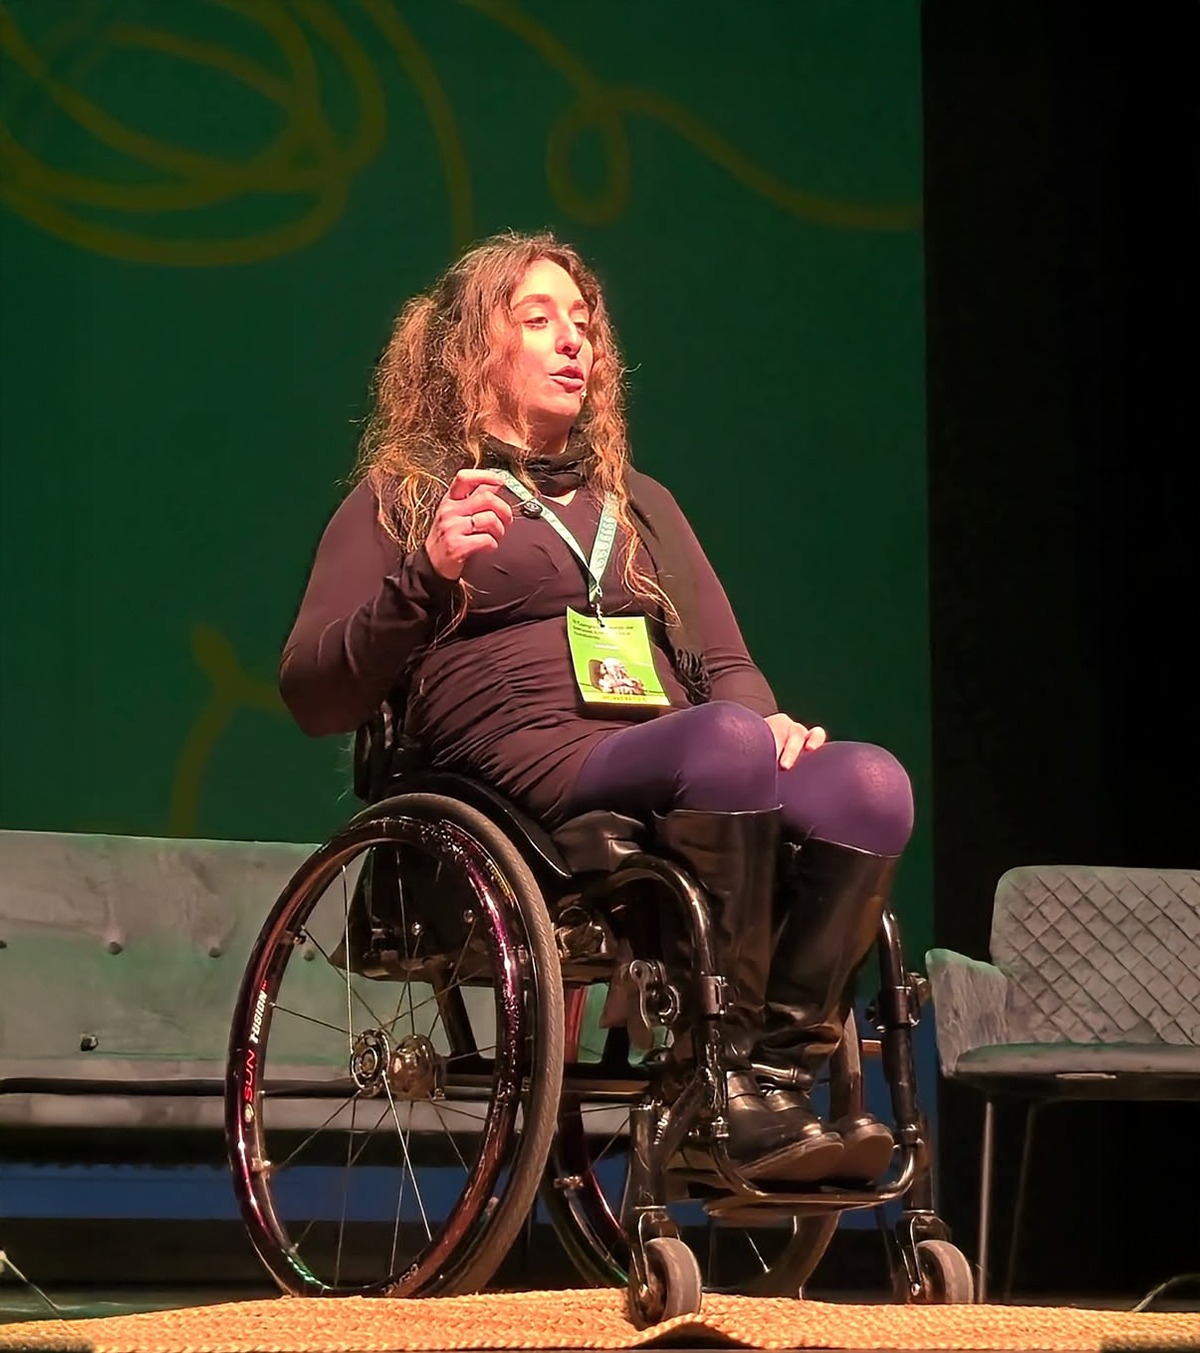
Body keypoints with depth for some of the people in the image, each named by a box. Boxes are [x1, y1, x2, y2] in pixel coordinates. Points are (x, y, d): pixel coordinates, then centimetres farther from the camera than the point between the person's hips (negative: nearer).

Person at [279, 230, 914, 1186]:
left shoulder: (638, 503, 34)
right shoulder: (401, 500, 18)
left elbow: (725, 667, 25)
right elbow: (313, 698, 6)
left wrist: (765, 723, 0)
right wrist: (426, 579, -11)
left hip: (679, 782, 5)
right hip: (537, 777, -5)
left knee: (871, 784, -28)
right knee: (729, 745, -36)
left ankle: (779, 1079, -33)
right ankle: (722, 1085, -32)